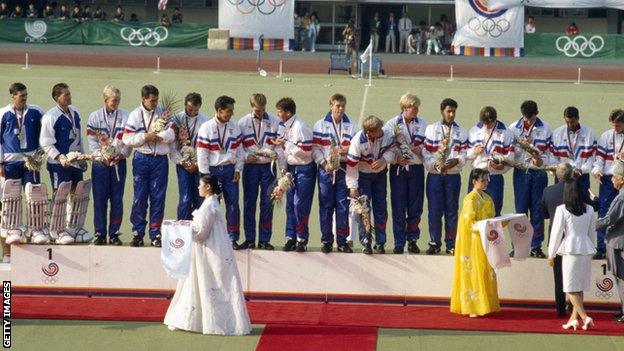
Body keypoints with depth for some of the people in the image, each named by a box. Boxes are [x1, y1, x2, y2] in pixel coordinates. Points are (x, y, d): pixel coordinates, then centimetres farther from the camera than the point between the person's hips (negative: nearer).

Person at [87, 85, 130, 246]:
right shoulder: (95, 116, 4)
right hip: (100, 162, 0)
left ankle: (114, 233, 9)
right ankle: (100, 234, 5)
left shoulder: (125, 116, 5)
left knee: (117, 199, 2)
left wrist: (122, 155, -11)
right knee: (100, 199, -1)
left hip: (119, 161, 1)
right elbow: (92, 140, 0)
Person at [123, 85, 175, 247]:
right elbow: (127, 138, -5)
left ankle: (155, 234, 9)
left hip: (160, 159, 1)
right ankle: (137, 233, 8)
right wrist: (146, 137, -14)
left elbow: (171, 134, -4)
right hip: (141, 159, -1)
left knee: (158, 197, 2)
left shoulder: (163, 112, 5)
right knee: (140, 196, 0)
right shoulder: (135, 115, 2)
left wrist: (156, 136, -14)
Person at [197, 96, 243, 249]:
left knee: (233, 204, 0)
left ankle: (233, 238, 8)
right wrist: (206, 176, -9)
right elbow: (202, 154, -7)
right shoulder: (206, 128, -6)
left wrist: (238, 169, 2)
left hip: (230, 170, 3)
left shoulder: (234, 127, 6)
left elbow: (239, 149, 10)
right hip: (213, 170, -3)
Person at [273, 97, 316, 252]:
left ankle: (302, 239, 1)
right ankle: (291, 238, 10)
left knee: (300, 204, -7)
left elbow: (306, 152, -20)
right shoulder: (284, 126, 8)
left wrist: (286, 144, -18)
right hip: (291, 168, 8)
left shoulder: (300, 127, -17)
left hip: (304, 169, -8)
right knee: (290, 204, 6)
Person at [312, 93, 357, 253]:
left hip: (344, 169, 1)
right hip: (325, 169, -1)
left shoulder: (352, 126, 9)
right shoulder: (320, 125, 5)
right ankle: (326, 241, 8)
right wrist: (324, 163, -12)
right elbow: (315, 148, 0)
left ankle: (342, 241, 8)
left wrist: (348, 149, -17)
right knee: (325, 206, 2)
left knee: (343, 205, 1)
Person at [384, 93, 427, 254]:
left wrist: (419, 149, -17)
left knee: (415, 206, 4)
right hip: (398, 168, -2)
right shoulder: (392, 124, 2)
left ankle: (412, 240, 17)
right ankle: (399, 242, 7)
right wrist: (397, 158, -19)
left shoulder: (422, 123, 7)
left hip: (416, 167, 2)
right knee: (398, 207, 0)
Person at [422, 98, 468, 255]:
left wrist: (456, 161, -15)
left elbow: (464, 153, 4)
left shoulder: (461, 132, 8)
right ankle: (435, 243, 10)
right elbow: (426, 152, 0)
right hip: (434, 175, -1)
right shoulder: (431, 129, 4)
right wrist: (435, 165, -15)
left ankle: (451, 244, 11)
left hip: (453, 176, 1)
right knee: (435, 210, 0)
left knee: (452, 210, 4)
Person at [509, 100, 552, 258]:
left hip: (539, 173, 0)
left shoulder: (545, 128, 2)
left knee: (537, 210, 2)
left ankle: (536, 245, 8)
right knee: (520, 209, 1)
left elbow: (546, 150, 1)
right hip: (521, 172, 0)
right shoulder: (514, 128, 2)